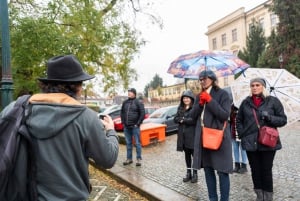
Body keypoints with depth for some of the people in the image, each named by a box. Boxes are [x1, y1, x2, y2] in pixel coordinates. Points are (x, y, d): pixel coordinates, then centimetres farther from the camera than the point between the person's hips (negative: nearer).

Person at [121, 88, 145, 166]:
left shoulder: (138, 102, -5)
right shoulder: (125, 102, 9)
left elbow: (142, 114, -8)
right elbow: (122, 113, 17)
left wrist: (138, 124, -10)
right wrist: (123, 122, 8)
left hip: (135, 127, -5)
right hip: (126, 127, 5)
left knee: (137, 143, 1)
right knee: (128, 143, 12)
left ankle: (139, 159, 10)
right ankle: (129, 158, 22)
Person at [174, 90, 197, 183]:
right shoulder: (180, 108, 12)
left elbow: (194, 120, -19)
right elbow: (175, 119, 5)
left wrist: (183, 120, -11)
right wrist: (182, 119, -15)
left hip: (192, 135, -6)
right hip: (183, 135, 6)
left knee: (194, 154, 2)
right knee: (187, 155, 14)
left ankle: (195, 174, 15)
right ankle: (188, 173, 25)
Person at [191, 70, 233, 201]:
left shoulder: (222, 94, -5)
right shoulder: (199, 96, 13)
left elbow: (225, 115, -15)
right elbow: (193, 115, 8)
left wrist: (209, 100, -17)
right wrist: (200, 103, -7)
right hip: (202, 137, 6)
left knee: (222, 171, -1)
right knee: (208, 170, 13)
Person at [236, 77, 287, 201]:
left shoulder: (273, 101, 0)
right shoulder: (246, 102, 7)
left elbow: (283, 120, 0)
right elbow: (239, 120, 15)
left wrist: (269, 117, -18)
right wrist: (242, 135, 4)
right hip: (251, 143, 2)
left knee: (266, 171, 3)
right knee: (255, 170, 9)